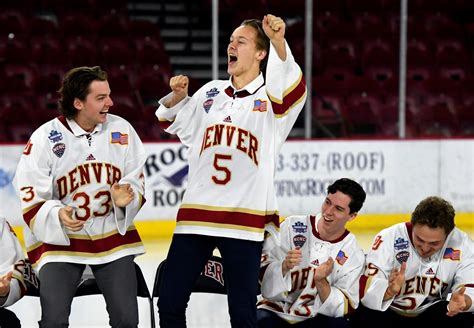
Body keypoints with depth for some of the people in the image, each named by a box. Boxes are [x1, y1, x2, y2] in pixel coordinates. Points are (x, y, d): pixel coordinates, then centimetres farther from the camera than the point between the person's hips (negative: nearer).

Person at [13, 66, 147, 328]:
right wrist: (57, 215, -27)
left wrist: (125, 198, -16)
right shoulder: (45, 138, -11)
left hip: (113, 236, 3)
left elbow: (136, 181, 6)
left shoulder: (121, 130, -3)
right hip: (59, 239, -2)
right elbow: (32, 198, -8)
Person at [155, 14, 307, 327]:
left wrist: (278, 41, -41)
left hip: (246, 220, -4)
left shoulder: (270, 96, 0)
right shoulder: (211, 93, 14)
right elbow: (173, 121, 29)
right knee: (170, 303, 5)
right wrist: (177, 97, 6)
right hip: (196, 214, 4)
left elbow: (292, 85, -24)